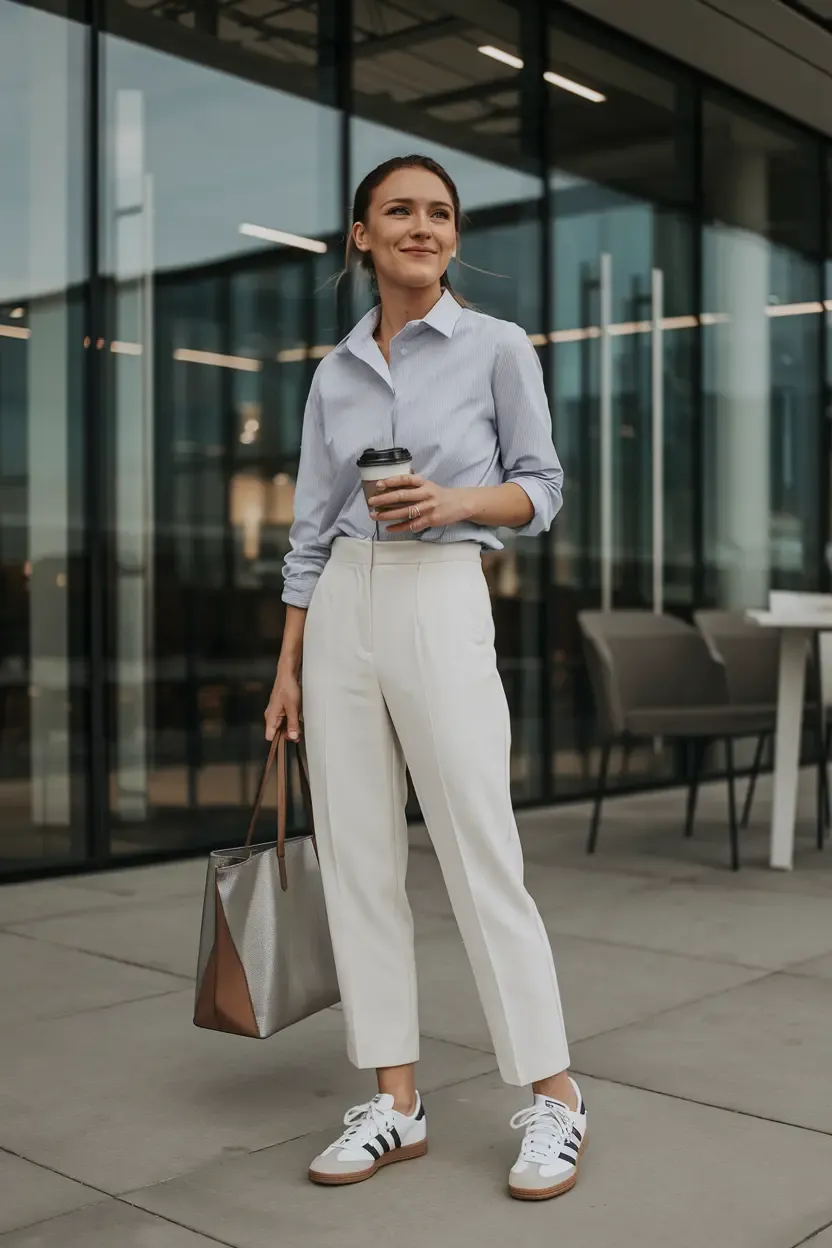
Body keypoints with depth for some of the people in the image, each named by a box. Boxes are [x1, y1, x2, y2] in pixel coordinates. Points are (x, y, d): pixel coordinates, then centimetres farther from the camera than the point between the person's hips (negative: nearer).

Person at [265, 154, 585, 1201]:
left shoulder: (497, 346, 1)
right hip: (341, 614, 5)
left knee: (481, 858, -4)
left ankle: (553, 1097, 10)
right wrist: (287, 666, 9)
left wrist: (456, 500, -16)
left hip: (442, 604, -4)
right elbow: (310, 529, 12)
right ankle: (396, 1102, 16)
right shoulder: (334, 372, 12)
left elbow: (540, 487, 4)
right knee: (357, 860, 5)